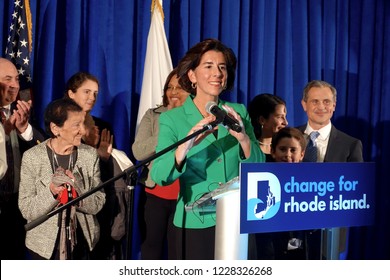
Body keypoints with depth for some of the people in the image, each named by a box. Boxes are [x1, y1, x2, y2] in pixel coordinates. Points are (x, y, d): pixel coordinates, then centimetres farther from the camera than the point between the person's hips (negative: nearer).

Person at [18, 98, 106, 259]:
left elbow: (98, 203, -7)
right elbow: (26, 210, -13)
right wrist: (51, 191, -29)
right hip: (44, 245, -2)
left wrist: (78, 192, -25)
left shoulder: (90, 154, -6)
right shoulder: (32, 157, -13)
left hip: (81, 243, 2)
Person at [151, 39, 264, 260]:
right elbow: (160, 177, -14)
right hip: (196, 224, -2)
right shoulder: (172, 118, -2)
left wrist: (243, 137, -18)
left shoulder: (239, 112, 5)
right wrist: (186, 145, -31)